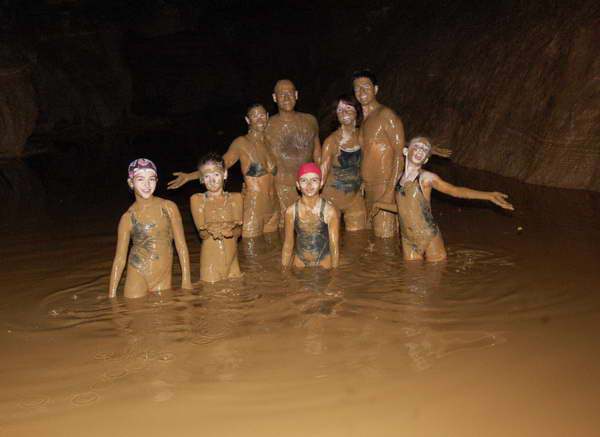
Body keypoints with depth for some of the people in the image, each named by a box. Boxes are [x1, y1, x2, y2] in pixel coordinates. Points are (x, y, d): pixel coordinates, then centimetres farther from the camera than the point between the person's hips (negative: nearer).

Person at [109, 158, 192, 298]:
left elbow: (181, 245, 1)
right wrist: (111, 295, -2)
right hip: (138, 276, -1)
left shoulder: (169, 207, -2)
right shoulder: (128, 217, -3)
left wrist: (186, 281, -2)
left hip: (164, 277, 1)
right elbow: (120, 258, 1)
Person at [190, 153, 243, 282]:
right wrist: (210, 230, -27)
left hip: (231, 256, 2)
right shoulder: (197, 199, 2)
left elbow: (238, 230, -3)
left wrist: (231, 229, -25)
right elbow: (202, 233, -6)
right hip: (210, 256, -2)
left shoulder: (235, 198, 7)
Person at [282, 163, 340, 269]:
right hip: (299, 264, 2)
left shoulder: (330, 211, -15)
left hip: (324, 264, -1)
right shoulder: (291, 211, -10)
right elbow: (288, 245, 1)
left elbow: (334, 246, -8)